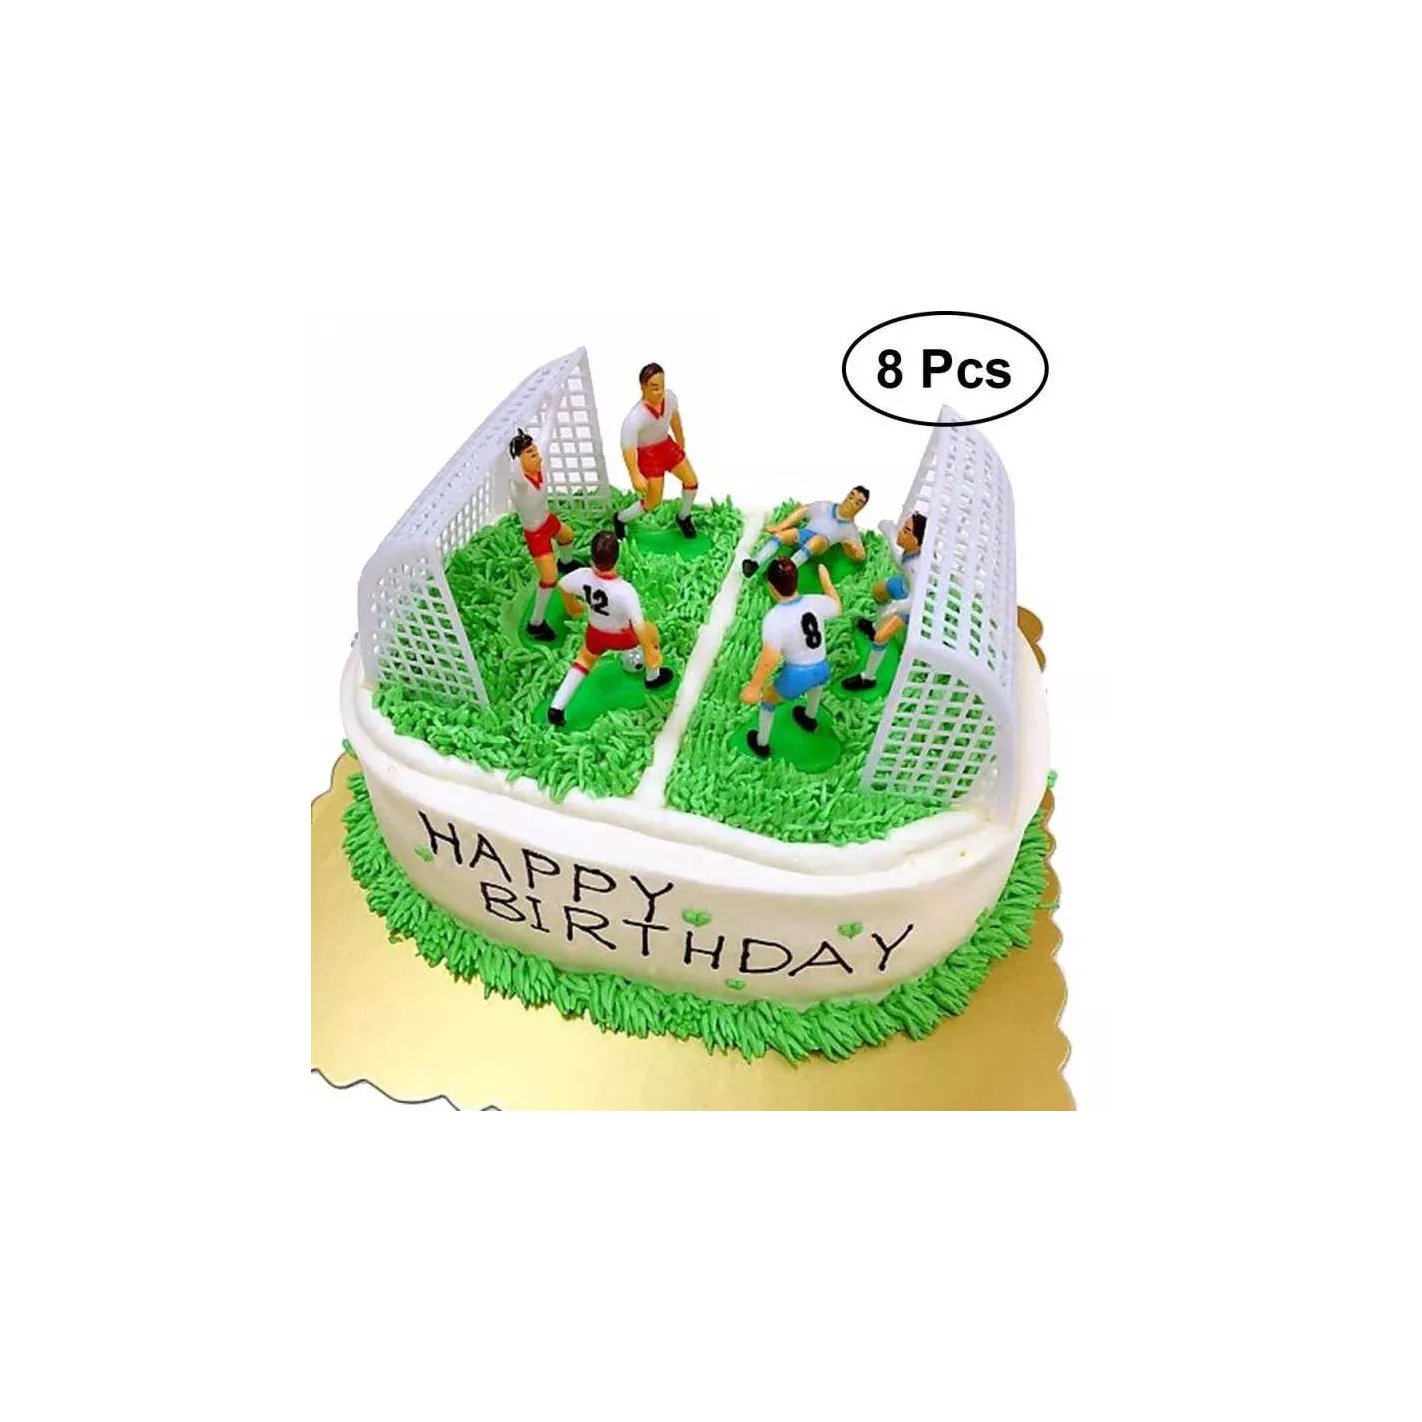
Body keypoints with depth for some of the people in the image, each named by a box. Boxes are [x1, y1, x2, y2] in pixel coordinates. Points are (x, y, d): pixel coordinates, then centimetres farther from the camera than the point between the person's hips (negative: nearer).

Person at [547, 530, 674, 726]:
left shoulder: (582, 576, -29)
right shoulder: (625, 590, -43)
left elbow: (561, 585, -7)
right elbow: (639, 628, -41)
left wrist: (573, 608, 15)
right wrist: (651, 654, -24)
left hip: (595, 632, 3)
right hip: (622, 637, -3)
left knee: (585, 660, 33)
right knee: (651, 632, 29)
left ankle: (556, 708, 28)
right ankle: (652, 677, 51)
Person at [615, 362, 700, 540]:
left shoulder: (669, 397, -18)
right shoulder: (635, 418, -38)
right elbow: (627, 447, -40)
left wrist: (680, 441, 19)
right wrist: (635, 476, -52)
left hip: (667, 444, 6)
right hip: (647, 453, -6)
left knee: (691, 481, 12)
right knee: (653, 502, -1)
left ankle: (684, 517, 40)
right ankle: (621, 519, 26)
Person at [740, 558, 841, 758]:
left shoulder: (774, 619, -24)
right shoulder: (816, 602, -12)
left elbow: (769, 660, -27)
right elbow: (837, 608, 11)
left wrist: (754, 686, -18)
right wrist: (826, 580, 23)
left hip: (796, 676, -4)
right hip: (822, 671, 4)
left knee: (768, 698, 28)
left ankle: (761, 744, 47)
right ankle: (810, 720, 69)